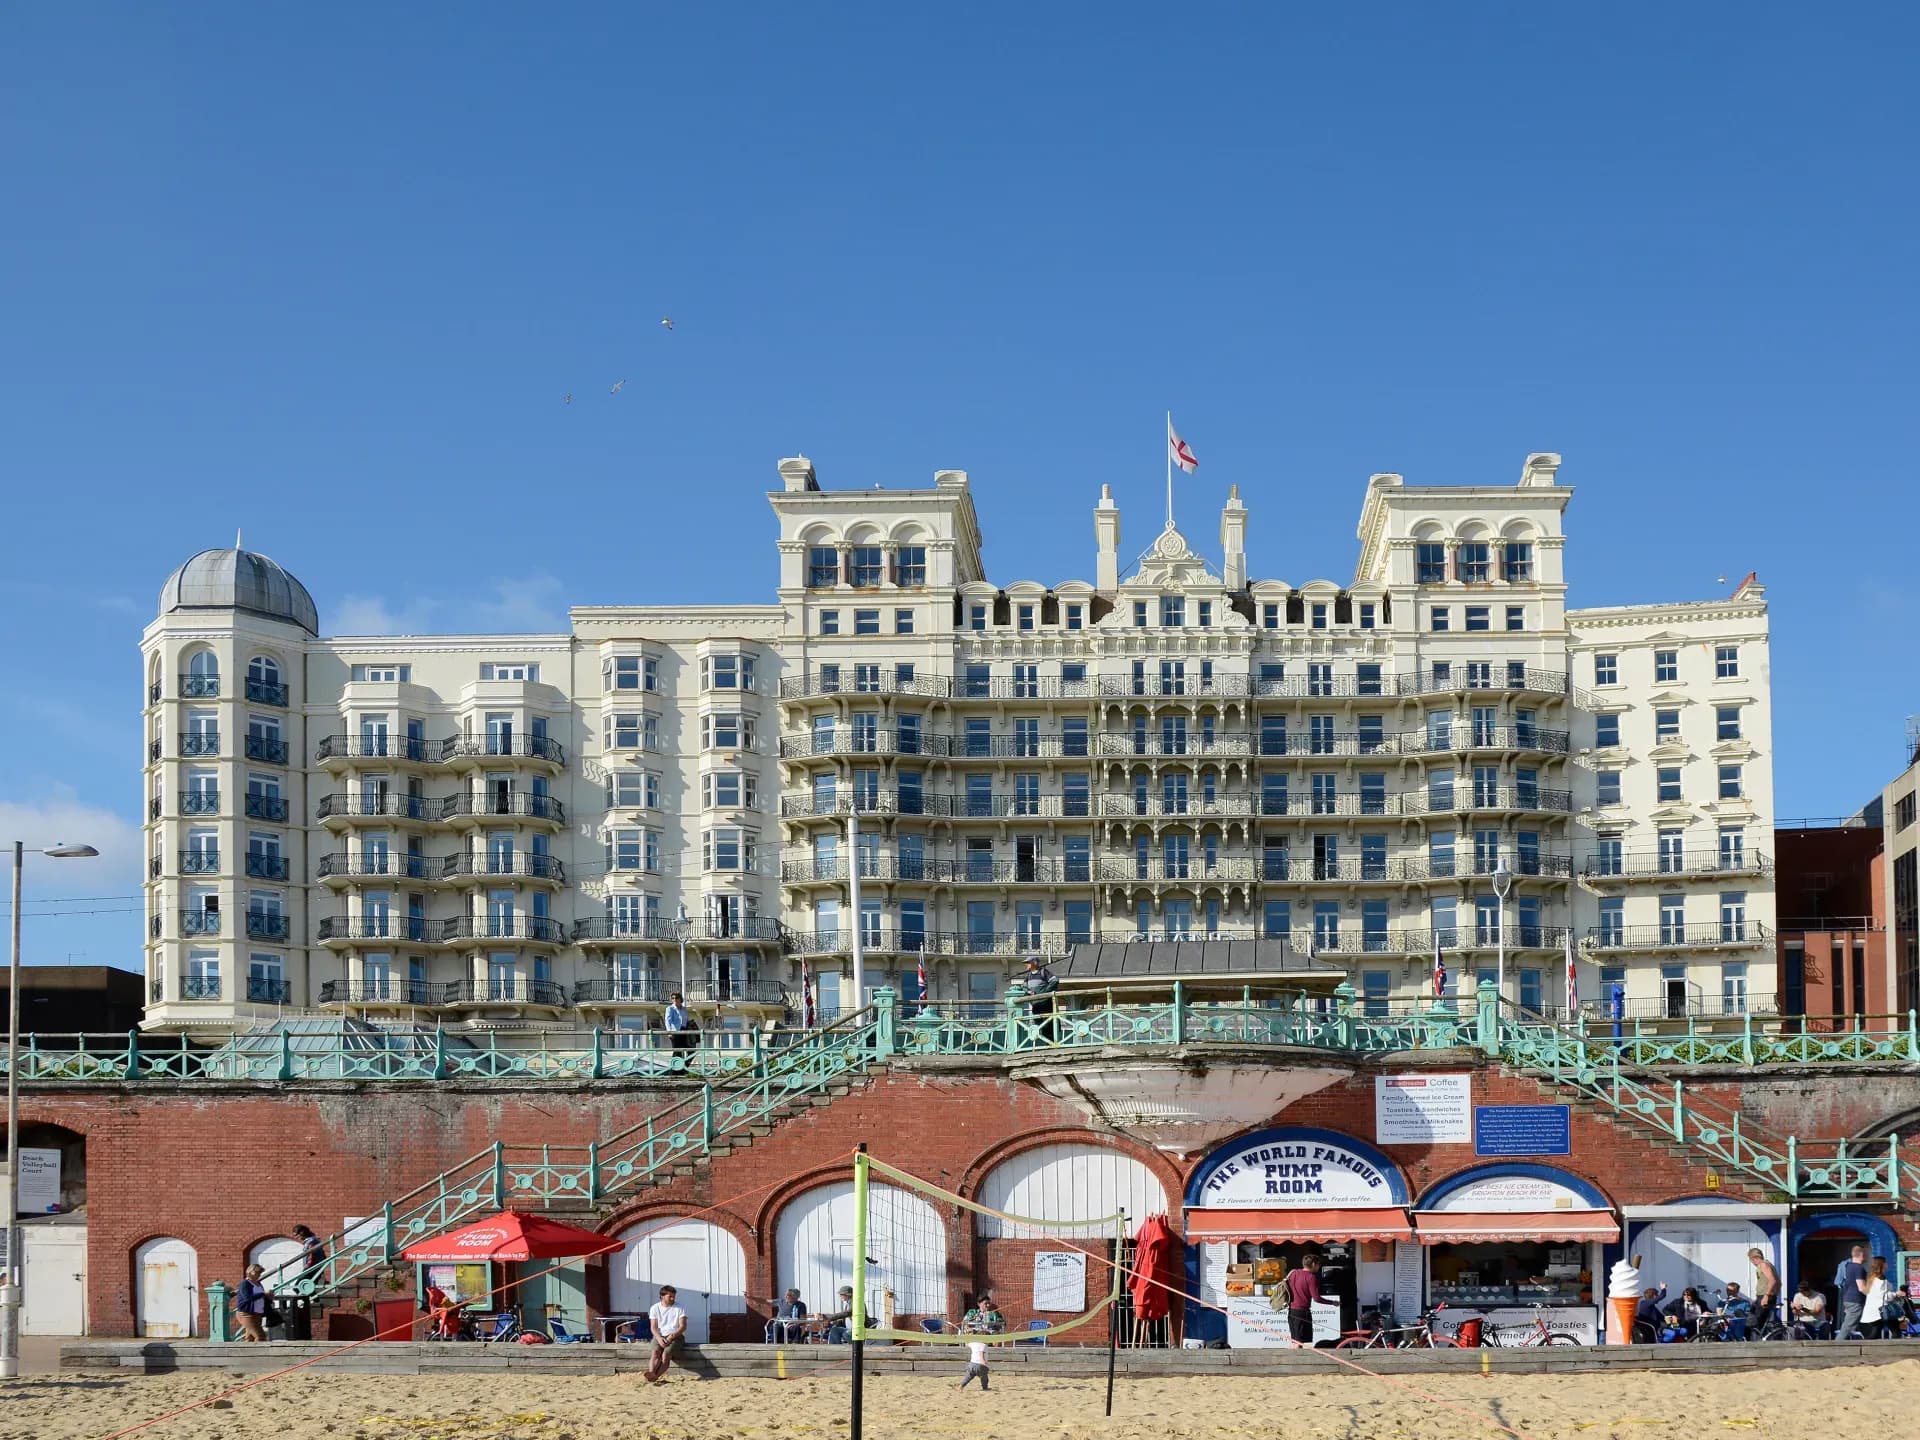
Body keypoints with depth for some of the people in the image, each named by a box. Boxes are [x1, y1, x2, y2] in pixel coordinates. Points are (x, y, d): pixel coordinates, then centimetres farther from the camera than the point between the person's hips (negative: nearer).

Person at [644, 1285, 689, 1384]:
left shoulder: (679, 1307, 4)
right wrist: (659, 1338, -17)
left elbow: (683, 1326, -2)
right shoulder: (655, 1308, 9)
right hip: (660, 1336, 1)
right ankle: (651, 1374, -54)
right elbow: (654, 1327, 3)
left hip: (675, 1336, -1)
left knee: (666, 1353, -31)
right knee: (656, 1351, -31)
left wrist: (672, 1336, -18)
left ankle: (655, 1377, -48)